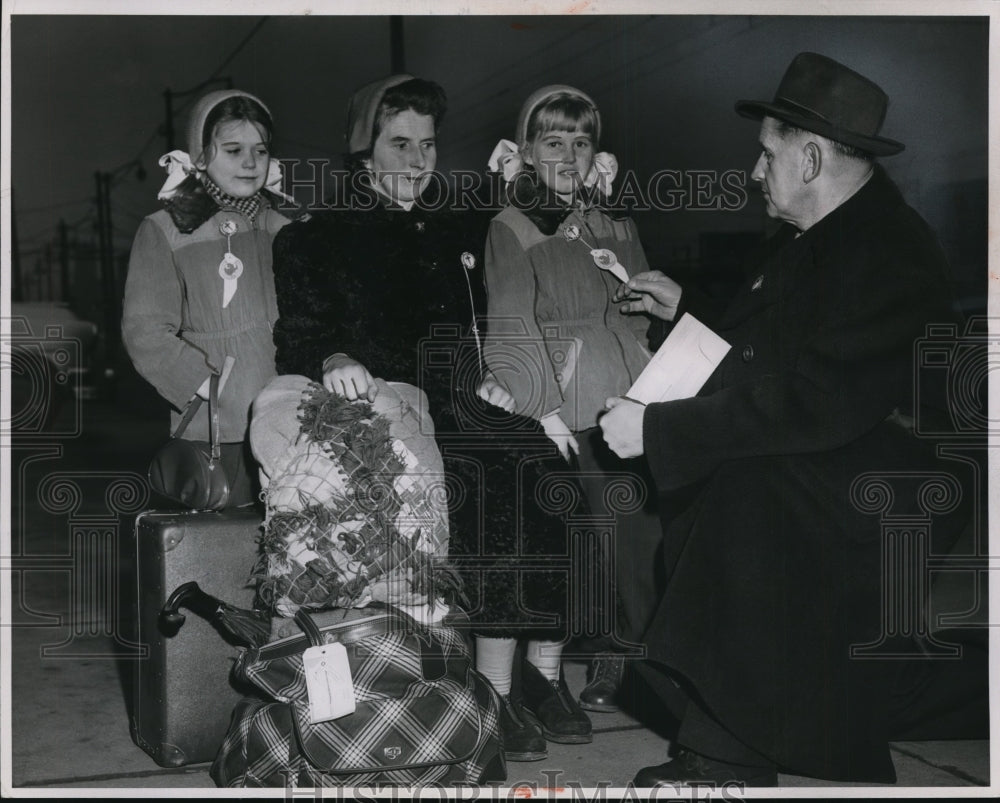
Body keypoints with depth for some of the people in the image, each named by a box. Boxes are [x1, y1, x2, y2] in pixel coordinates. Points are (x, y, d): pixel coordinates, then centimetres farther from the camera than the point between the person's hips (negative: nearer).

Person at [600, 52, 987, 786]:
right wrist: (683, 309, 18)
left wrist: (657, 428, -27)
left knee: (737, 491, -27)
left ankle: (725, 755, -16)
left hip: (880, 486, -10)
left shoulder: (888, 251, -19)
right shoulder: (813, 236, 10)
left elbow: (812, 404, -29)